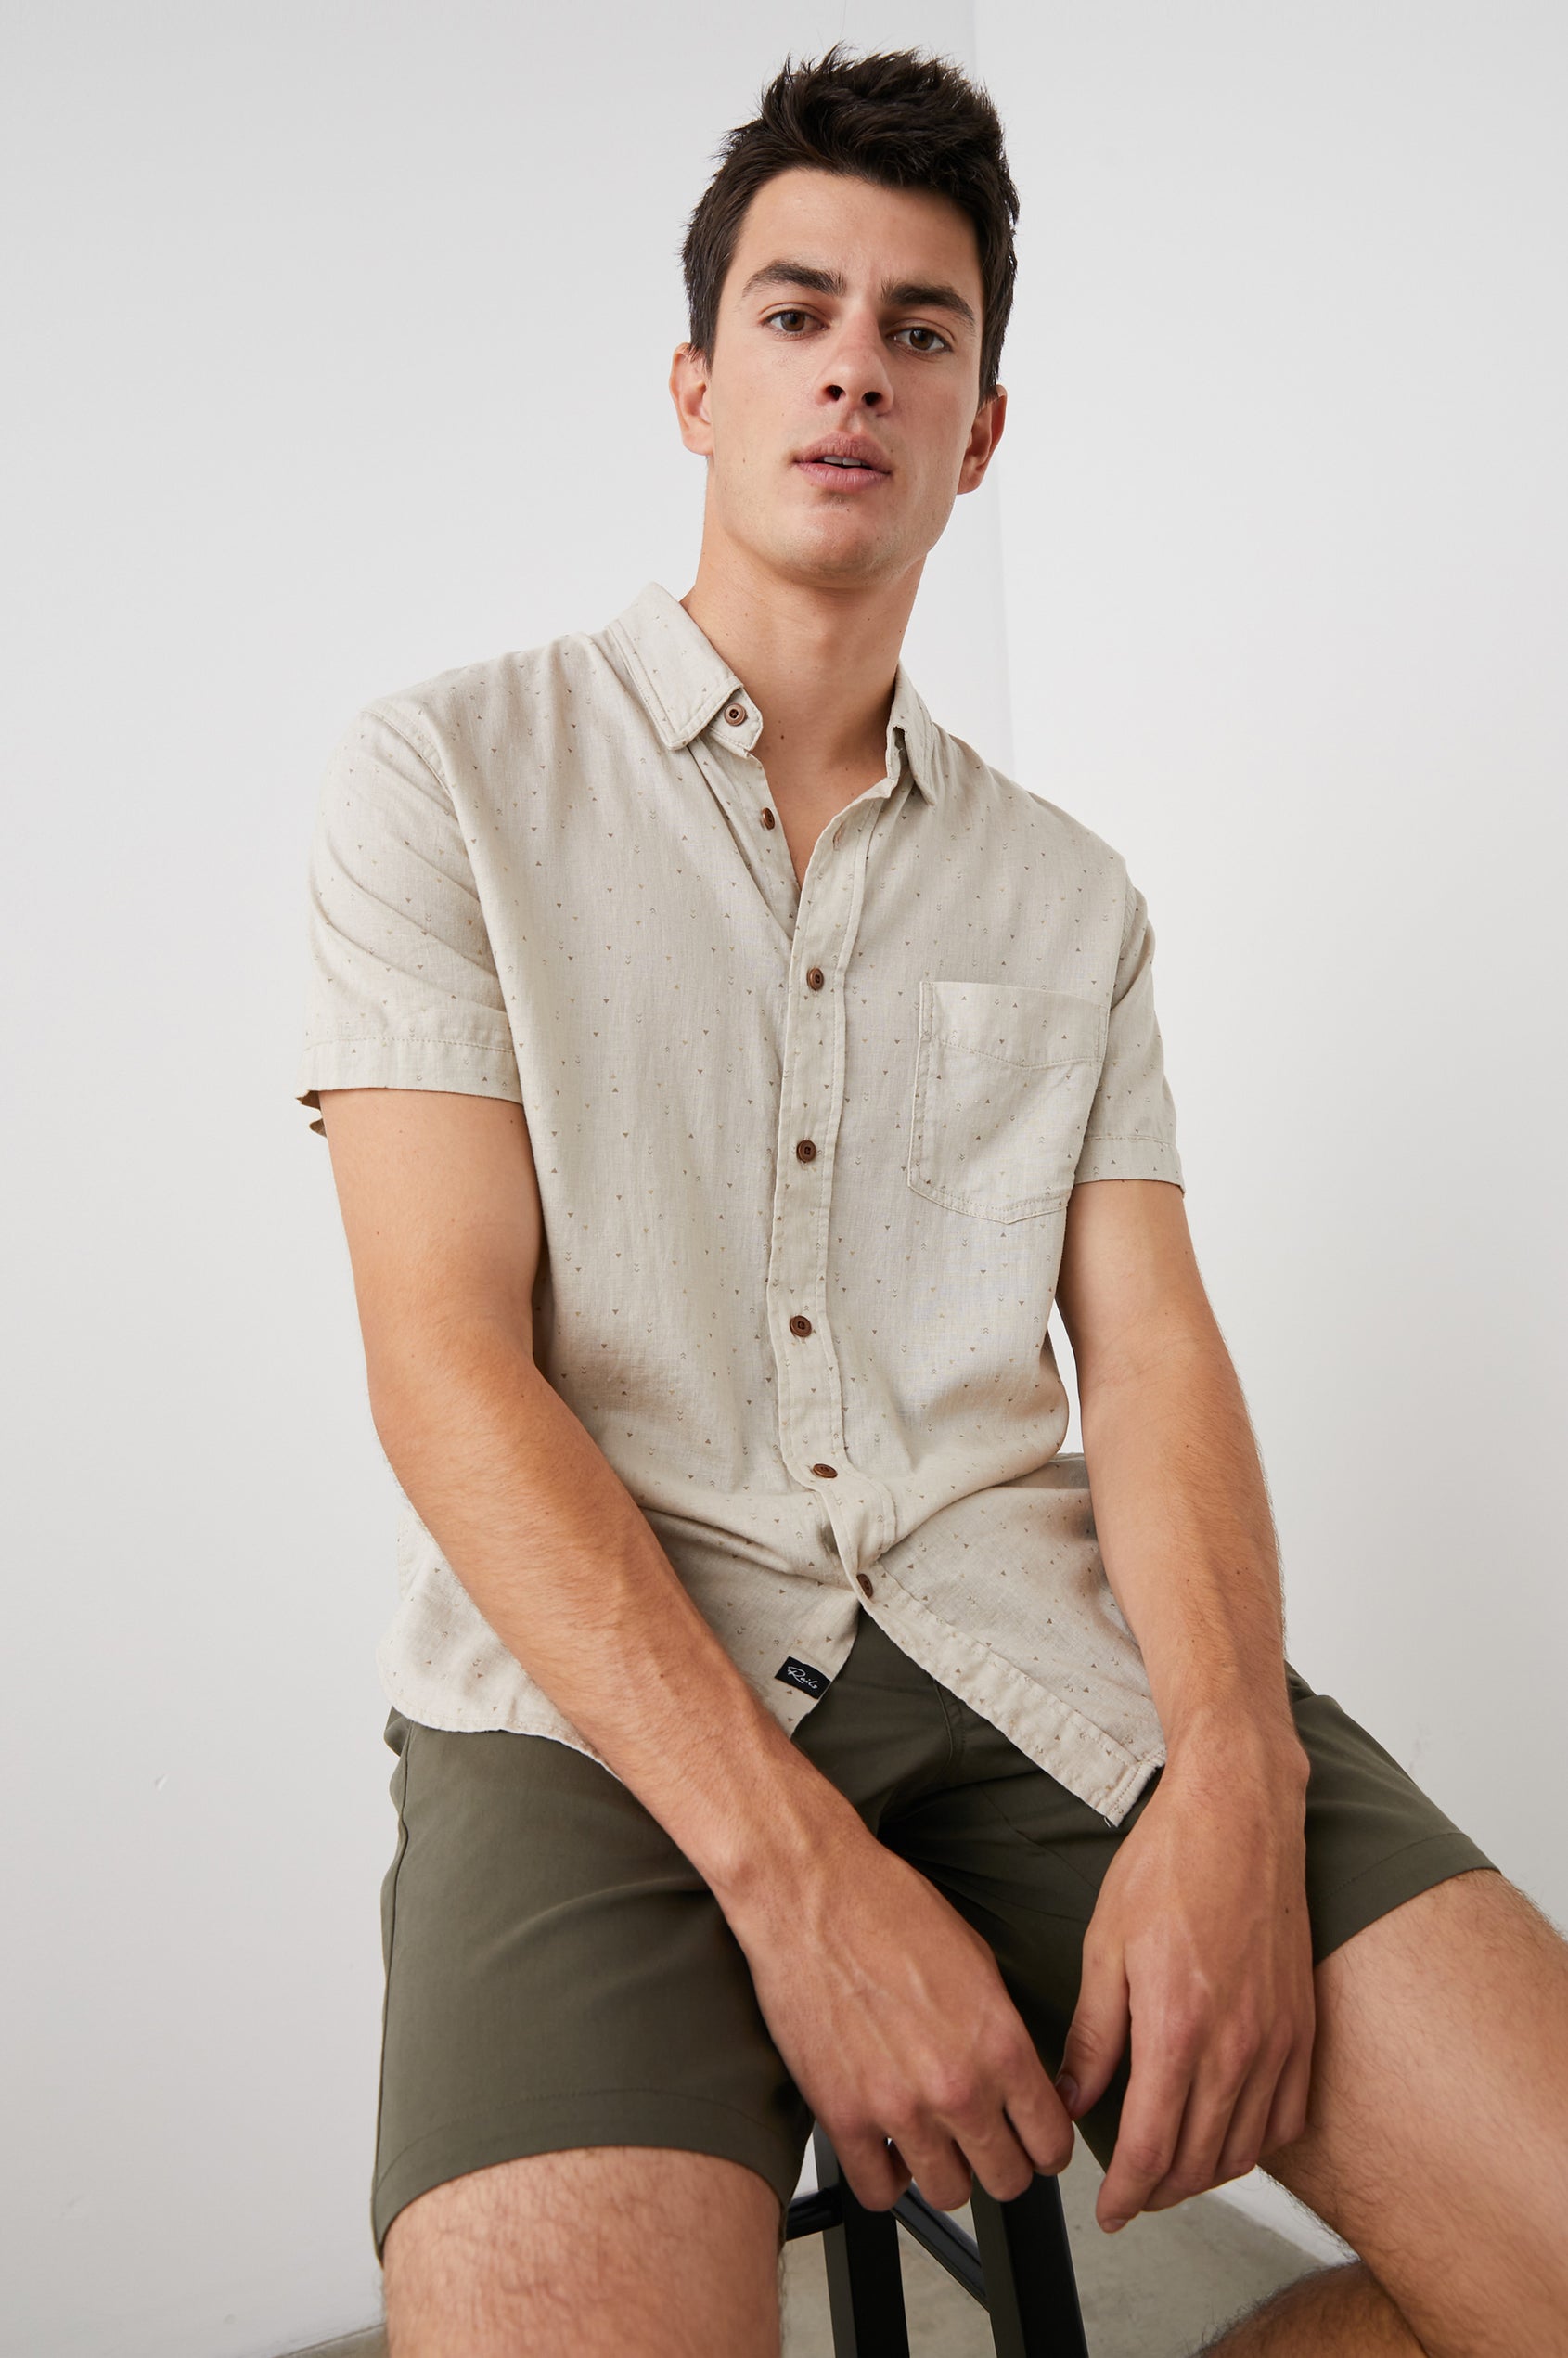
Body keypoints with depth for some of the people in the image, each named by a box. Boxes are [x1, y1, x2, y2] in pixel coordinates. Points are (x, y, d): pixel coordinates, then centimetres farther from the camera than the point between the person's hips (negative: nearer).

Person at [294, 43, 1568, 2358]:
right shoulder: (447, 781, 4)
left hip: (1028, 1633, 4)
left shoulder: (1069, 893, 17)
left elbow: (1153, 1351, 7)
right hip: (600, 1679, -3)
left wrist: (1233, 1782, -14)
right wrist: (795, 1863, -17)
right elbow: (448, 1367, -6)